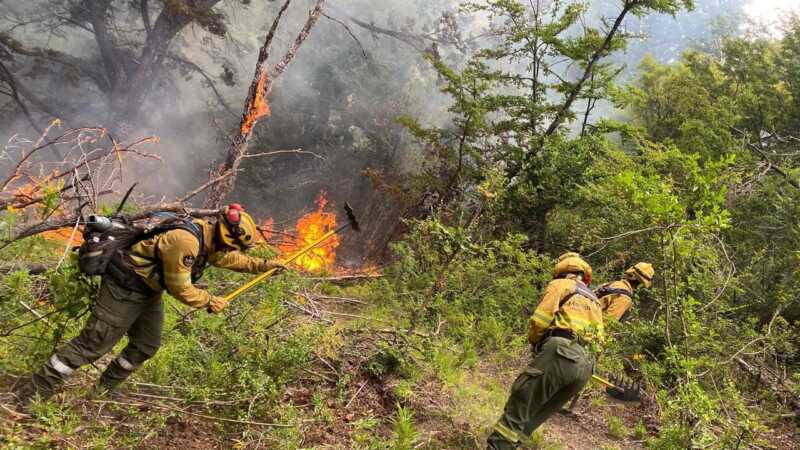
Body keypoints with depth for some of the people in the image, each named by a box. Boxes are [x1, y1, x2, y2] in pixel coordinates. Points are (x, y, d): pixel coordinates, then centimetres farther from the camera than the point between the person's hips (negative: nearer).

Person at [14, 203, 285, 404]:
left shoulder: (209, 236, 1)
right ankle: (29, 396, 2)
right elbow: (179, 288, -24)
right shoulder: (185, 241, -30)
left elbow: (229, 258, 20)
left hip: (148, 292, 10)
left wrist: (262, 265, 19)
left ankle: (100, 393, 30)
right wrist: (210, 302, -12)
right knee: (92, 344, -8)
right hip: (125, 288, -10)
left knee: (146, 347, 14)